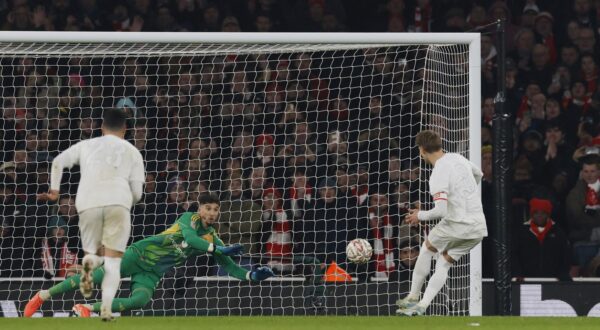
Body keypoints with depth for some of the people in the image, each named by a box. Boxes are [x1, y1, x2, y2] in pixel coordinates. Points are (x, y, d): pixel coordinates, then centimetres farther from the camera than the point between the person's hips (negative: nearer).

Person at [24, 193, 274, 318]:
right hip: (139, 255, -4)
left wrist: (252, 275, -9)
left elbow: (230, 267, 7)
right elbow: (189, 238, -28)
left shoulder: (212, 239, 7)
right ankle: (44, 296, -2)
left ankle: (88, 309, -16)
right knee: (94, 278, -17)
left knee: (140, 301, -28)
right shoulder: (189, 219, -8)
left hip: (151, 274, 4)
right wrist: (219, 249, -34)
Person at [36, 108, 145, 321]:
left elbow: (58, 162, 11)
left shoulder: (87, 145, 23)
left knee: (92, 253, 18)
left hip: (88, 203, 1)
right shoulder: (132, 151, 20)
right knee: (112, 262, 3)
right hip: (118, 202, -1)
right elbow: (137, 193, 14)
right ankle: (106, 308, -19)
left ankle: (89, 261, -21)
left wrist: (54, 191, 18)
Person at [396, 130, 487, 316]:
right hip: (479, 226, 7)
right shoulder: (457, 158, 9)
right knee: (443, 264, 14)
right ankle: (422, 306, 4)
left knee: (427, 249, 19)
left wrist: (420, 216, -6)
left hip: (458, 224, -7)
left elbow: (441, 211, -25)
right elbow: (478, 174, 30)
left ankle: (413, 298, 25)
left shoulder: (438, 175, -17)